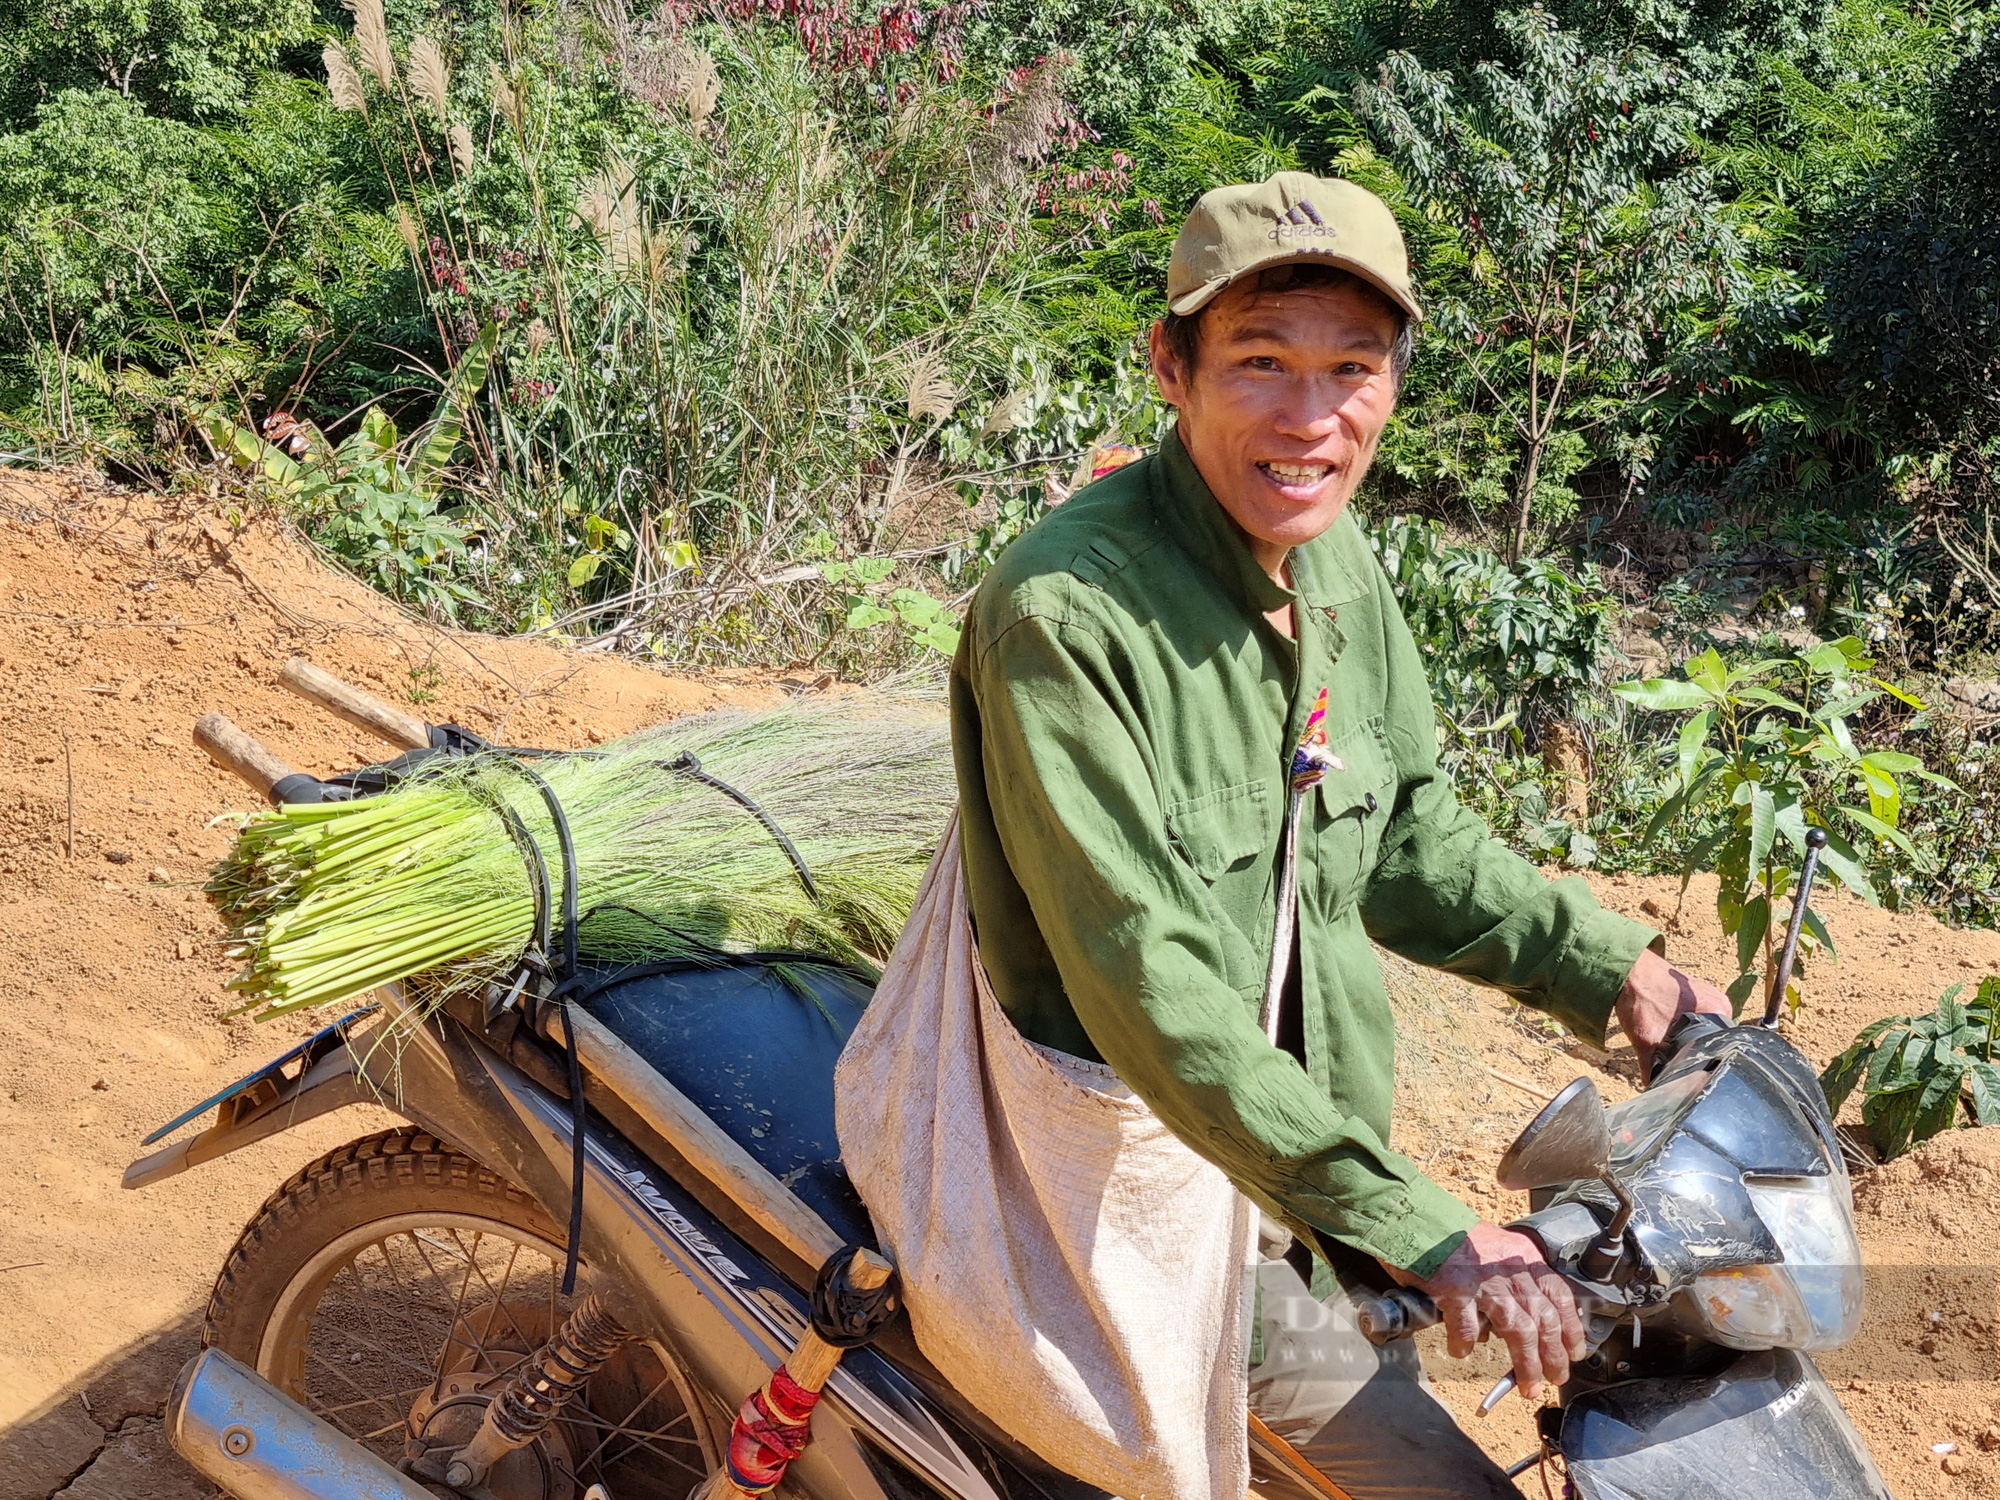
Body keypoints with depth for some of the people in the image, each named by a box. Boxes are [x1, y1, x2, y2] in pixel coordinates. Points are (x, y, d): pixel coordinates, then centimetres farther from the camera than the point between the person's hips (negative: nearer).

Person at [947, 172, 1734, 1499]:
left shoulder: (1338, 562, 0)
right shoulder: (1064, 612, -26)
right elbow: (1148, 990, -29)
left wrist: (1606, 966, 3)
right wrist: (1416, 1228, -31)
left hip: (1331, 1130, 8)